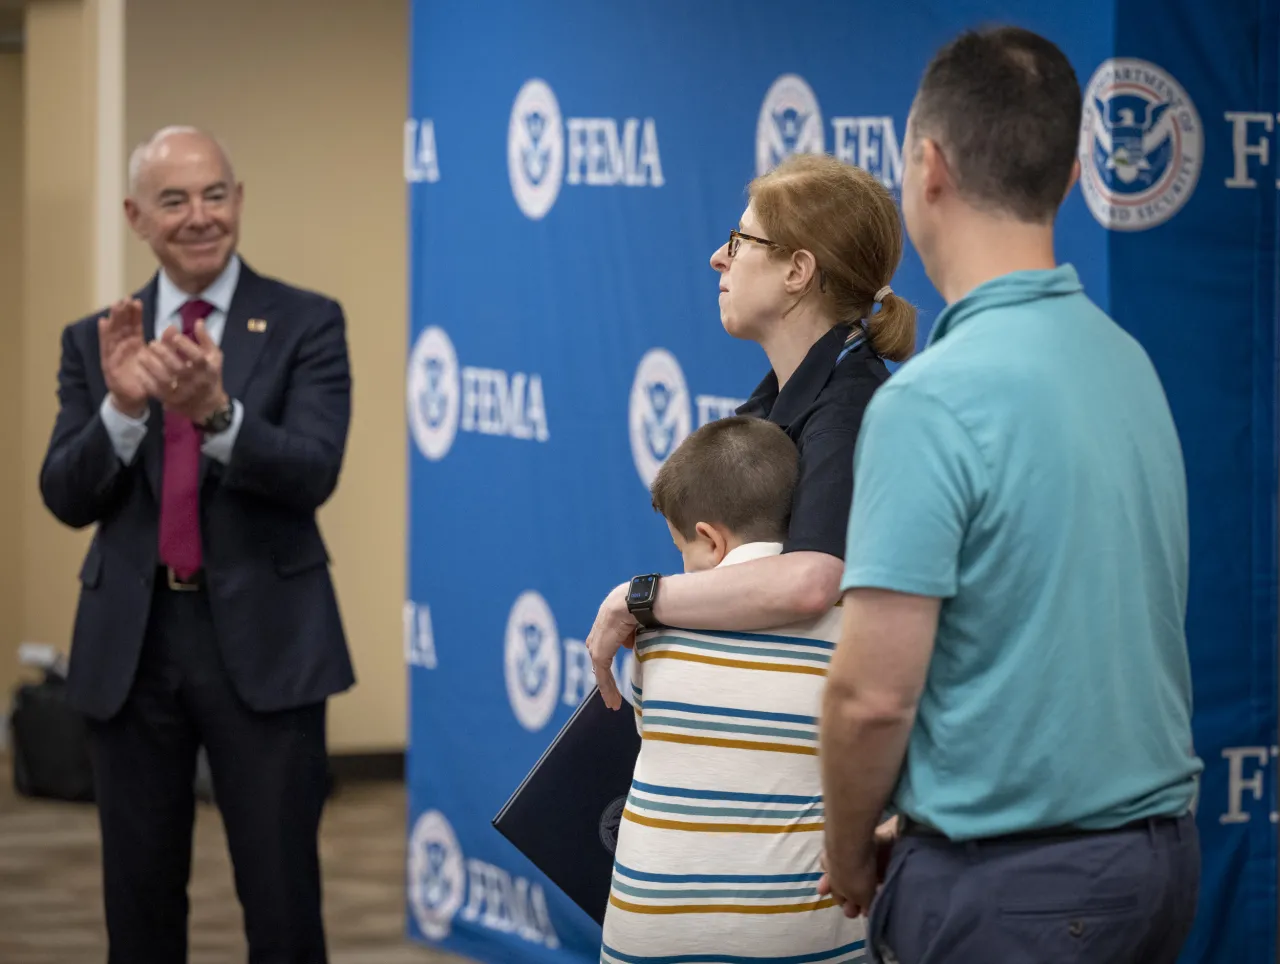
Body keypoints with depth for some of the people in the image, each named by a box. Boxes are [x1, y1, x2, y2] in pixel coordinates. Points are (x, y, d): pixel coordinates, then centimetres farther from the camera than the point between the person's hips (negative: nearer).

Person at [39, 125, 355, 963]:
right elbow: (65, 497, -1)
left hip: (262, 642, -3)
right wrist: (121, 407, -19)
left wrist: (216, 413, -32)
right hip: (131, 644, 3)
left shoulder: (306, 325, 0)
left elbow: (313, 473, -14)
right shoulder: (97, 341, 8)